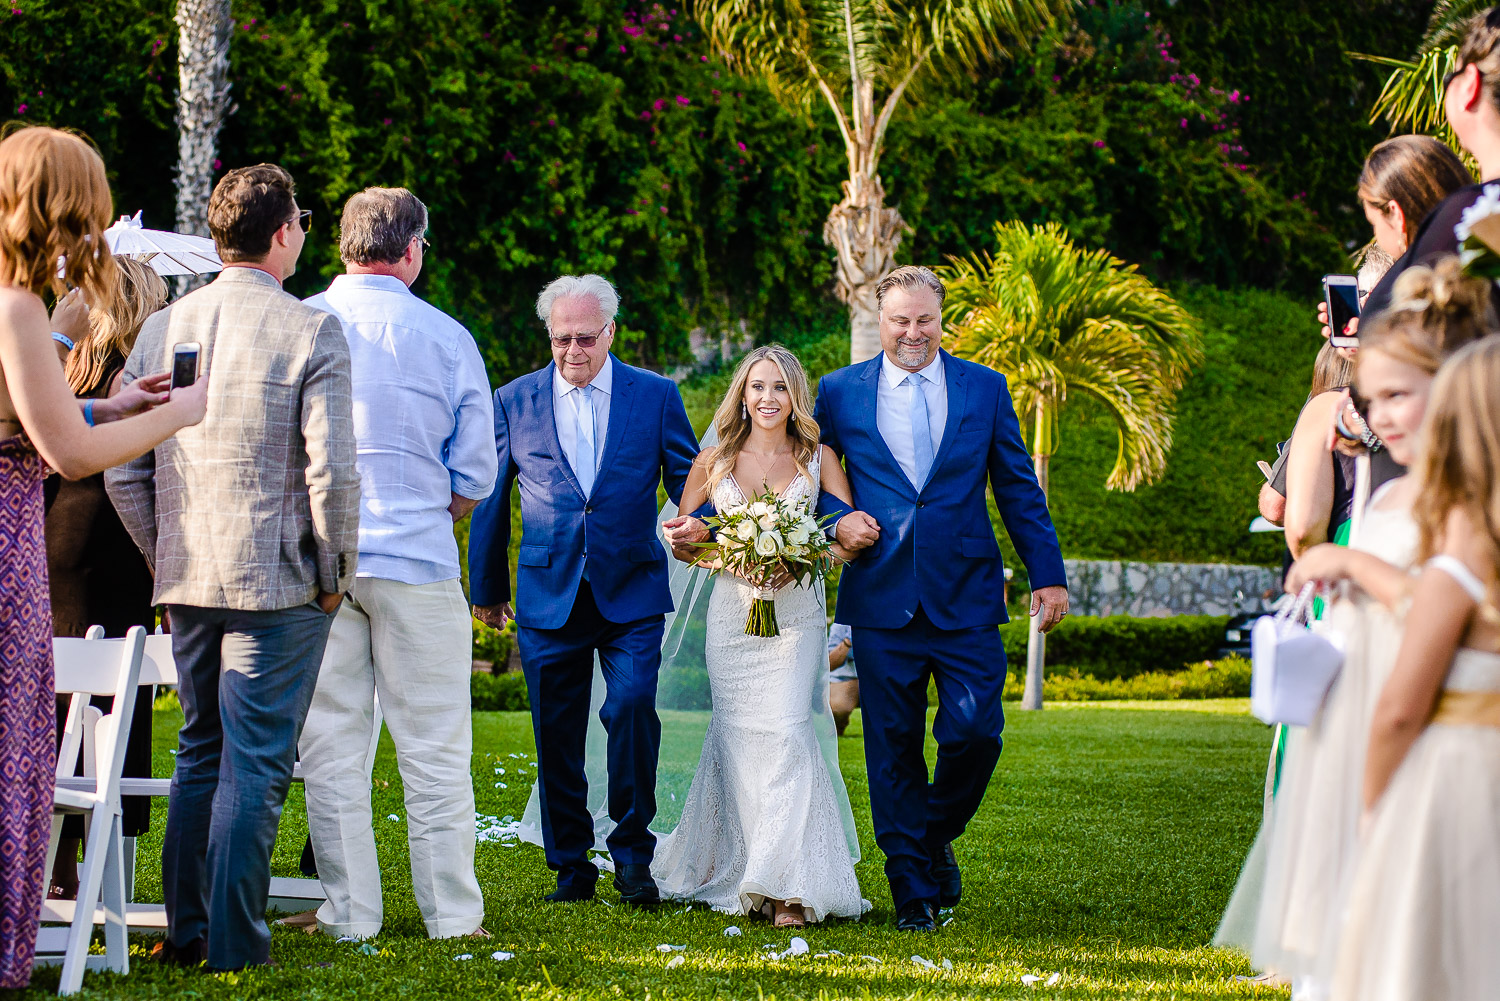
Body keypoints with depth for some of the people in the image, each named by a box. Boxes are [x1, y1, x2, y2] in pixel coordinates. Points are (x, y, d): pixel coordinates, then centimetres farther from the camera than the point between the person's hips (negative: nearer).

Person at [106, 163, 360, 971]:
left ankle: (186, 931, 20)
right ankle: (235, 942, -1)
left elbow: (123, 471, 6)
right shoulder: (310, 330, -11)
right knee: (255, 766, -1)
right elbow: (332, 468, -15)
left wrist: (167, 561, 16)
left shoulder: (161, 329, 5)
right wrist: (334, 572, -3)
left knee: (198, 754, 16)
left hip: (187, 580, 5)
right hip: (279, 581, -5)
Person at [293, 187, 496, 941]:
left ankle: (349, 912, 8)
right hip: (417, 565, -1)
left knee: (330, 744, 7)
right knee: (434, 746, 6)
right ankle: (451, 911, 9)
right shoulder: (446, 338, -3)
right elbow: (475, 476, 2)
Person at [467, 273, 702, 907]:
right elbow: (490, 498, 13)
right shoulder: (514, 401, 7)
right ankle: (571, 866, 14)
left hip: (632, 592, -1)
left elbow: (687, 480, 8)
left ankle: (632, 854, -3)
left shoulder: (655, 397, 5)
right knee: (556, 733, 3)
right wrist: (486, 587, 16)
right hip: (548, 594, 1)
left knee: (633, 708, -16)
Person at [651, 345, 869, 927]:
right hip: (732, 613, 2)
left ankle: (790, 886, -16)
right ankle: (743, 872, 10)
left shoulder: (818, 459, 7)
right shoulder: (714, 461, 9)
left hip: (797, 615, -1)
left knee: (785, 731, -14)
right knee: (739, 739, -1)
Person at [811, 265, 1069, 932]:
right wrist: (837, 520, -7)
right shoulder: (840, 391, 6)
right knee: (894, 747, 1)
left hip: (966, 596, 0)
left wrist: (1047, 574, 5)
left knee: (975, 731, -8)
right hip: (882, 598, 0)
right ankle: (913, 889, 10)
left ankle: (937, 837, 20)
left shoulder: (984, 388, 7)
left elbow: (1018, 488, 9)